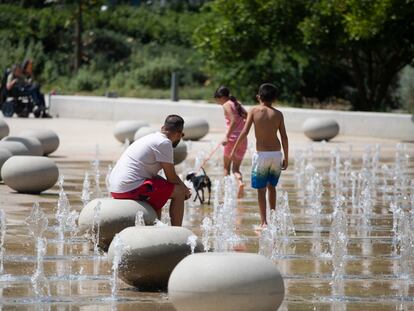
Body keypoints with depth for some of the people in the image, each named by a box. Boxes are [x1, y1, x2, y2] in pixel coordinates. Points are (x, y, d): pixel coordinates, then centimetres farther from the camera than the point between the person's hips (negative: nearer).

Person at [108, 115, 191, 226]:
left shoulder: (151, 138, 21)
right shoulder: (164, 143, -8)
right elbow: (171, 177, -7)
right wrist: (185, 190, 13)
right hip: (131, 189, -10)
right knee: (178, 192, -1)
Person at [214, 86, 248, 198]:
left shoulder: (226, 105, -5)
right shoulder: (237, 104, 16)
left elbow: (233, 120, -19)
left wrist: (227, 136, -21)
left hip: (233, 138, -7)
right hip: (243, 139, 7)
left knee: (226, 167, 7)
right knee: (236, 168, 11)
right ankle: (240, 181, -19)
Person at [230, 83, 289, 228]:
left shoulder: (254, 111, -3)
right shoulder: (278, 114, 2)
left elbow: (244, 132, -9)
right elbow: (284, 137, 1)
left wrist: (234, 149, -2)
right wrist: (286, 158, 8)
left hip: (261, 155, -3)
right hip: (276, 154, 3)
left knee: (261, 189, 4)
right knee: (271, 187, 20)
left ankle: (263, 222, -1)